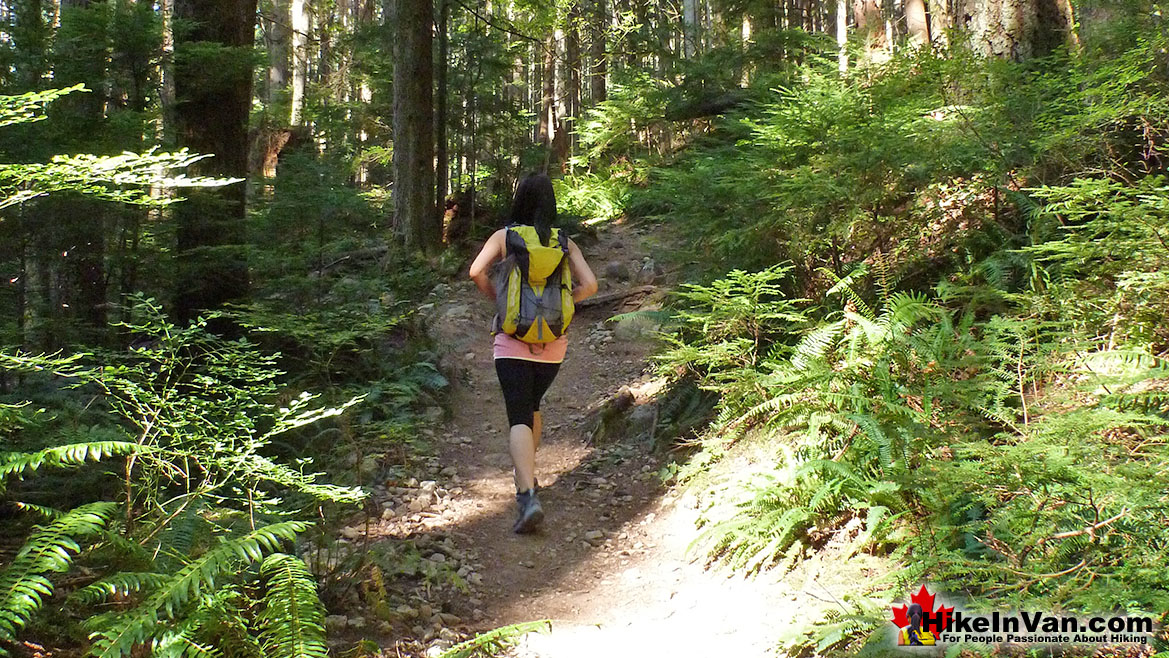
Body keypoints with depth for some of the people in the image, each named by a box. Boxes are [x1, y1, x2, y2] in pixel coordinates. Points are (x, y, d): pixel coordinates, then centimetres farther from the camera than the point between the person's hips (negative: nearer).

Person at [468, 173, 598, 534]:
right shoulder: (564, 241, 5)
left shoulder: (503, 236, 0)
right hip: (552, 342, 3)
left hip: (512, 339, -3)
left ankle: (528, 495, -23)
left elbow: (476, 271, -13)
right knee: (532, 405, 25)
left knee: (519, 416, -7)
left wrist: (496, 298, 5)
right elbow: (589, 284, -4)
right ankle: (527, 473, 37)